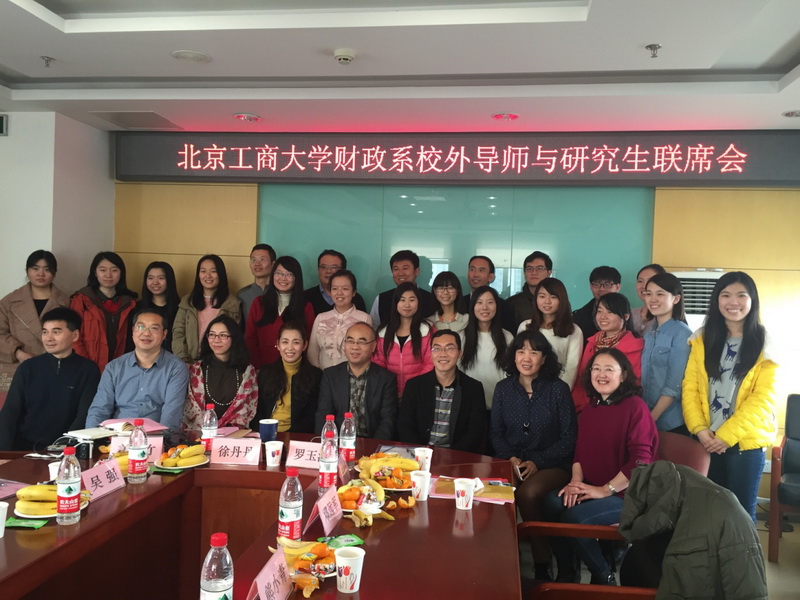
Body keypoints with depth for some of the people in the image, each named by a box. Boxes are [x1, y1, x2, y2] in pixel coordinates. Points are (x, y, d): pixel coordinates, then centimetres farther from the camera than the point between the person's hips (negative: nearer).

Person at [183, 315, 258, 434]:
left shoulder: (247, 371, 9)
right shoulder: (196, 369, 10)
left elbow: (249, 408, 7)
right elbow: (190, 407, 5)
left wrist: (231, 431, -8)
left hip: (234, 434, 0)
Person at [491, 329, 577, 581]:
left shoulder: (558, 389, -2)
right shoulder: (503, 388, 6)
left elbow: (569, 437, -3)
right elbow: (496, 433, 9)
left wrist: (537, 462, -14)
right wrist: (510, 457, -11)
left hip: (552, 465, -2)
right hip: (513, 463, 2)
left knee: (527, 493, -33)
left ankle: (542, 566, -14)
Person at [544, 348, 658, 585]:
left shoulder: (635, 407, -13)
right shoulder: (589, 409, 13)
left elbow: (640, 461, -20)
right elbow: (580, 450, 14)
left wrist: (605, 490, -17)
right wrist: (576, 481, -5)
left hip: (628, 494, -7)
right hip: (591, 488, 7)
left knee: (573, 518, -26)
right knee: (552, 504, -19)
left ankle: (604, 578, 0)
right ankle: (565, 573, -1)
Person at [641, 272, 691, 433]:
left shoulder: (681, 333, -13)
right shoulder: (650, 332, 7)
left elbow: (674, 386, -17)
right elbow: (643, 377, 9)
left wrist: (652, 418, -17)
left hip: (671, 423, -6)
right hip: (645, 417, 6)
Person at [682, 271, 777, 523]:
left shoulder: (765, 343, -4)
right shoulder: (703, 339, 6)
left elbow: (763, 398, -11)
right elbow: (690, 386, 1)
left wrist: (726, 435, -16)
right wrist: (699, 428, -11)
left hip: (745, 440, -3)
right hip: (706, 439, 3)